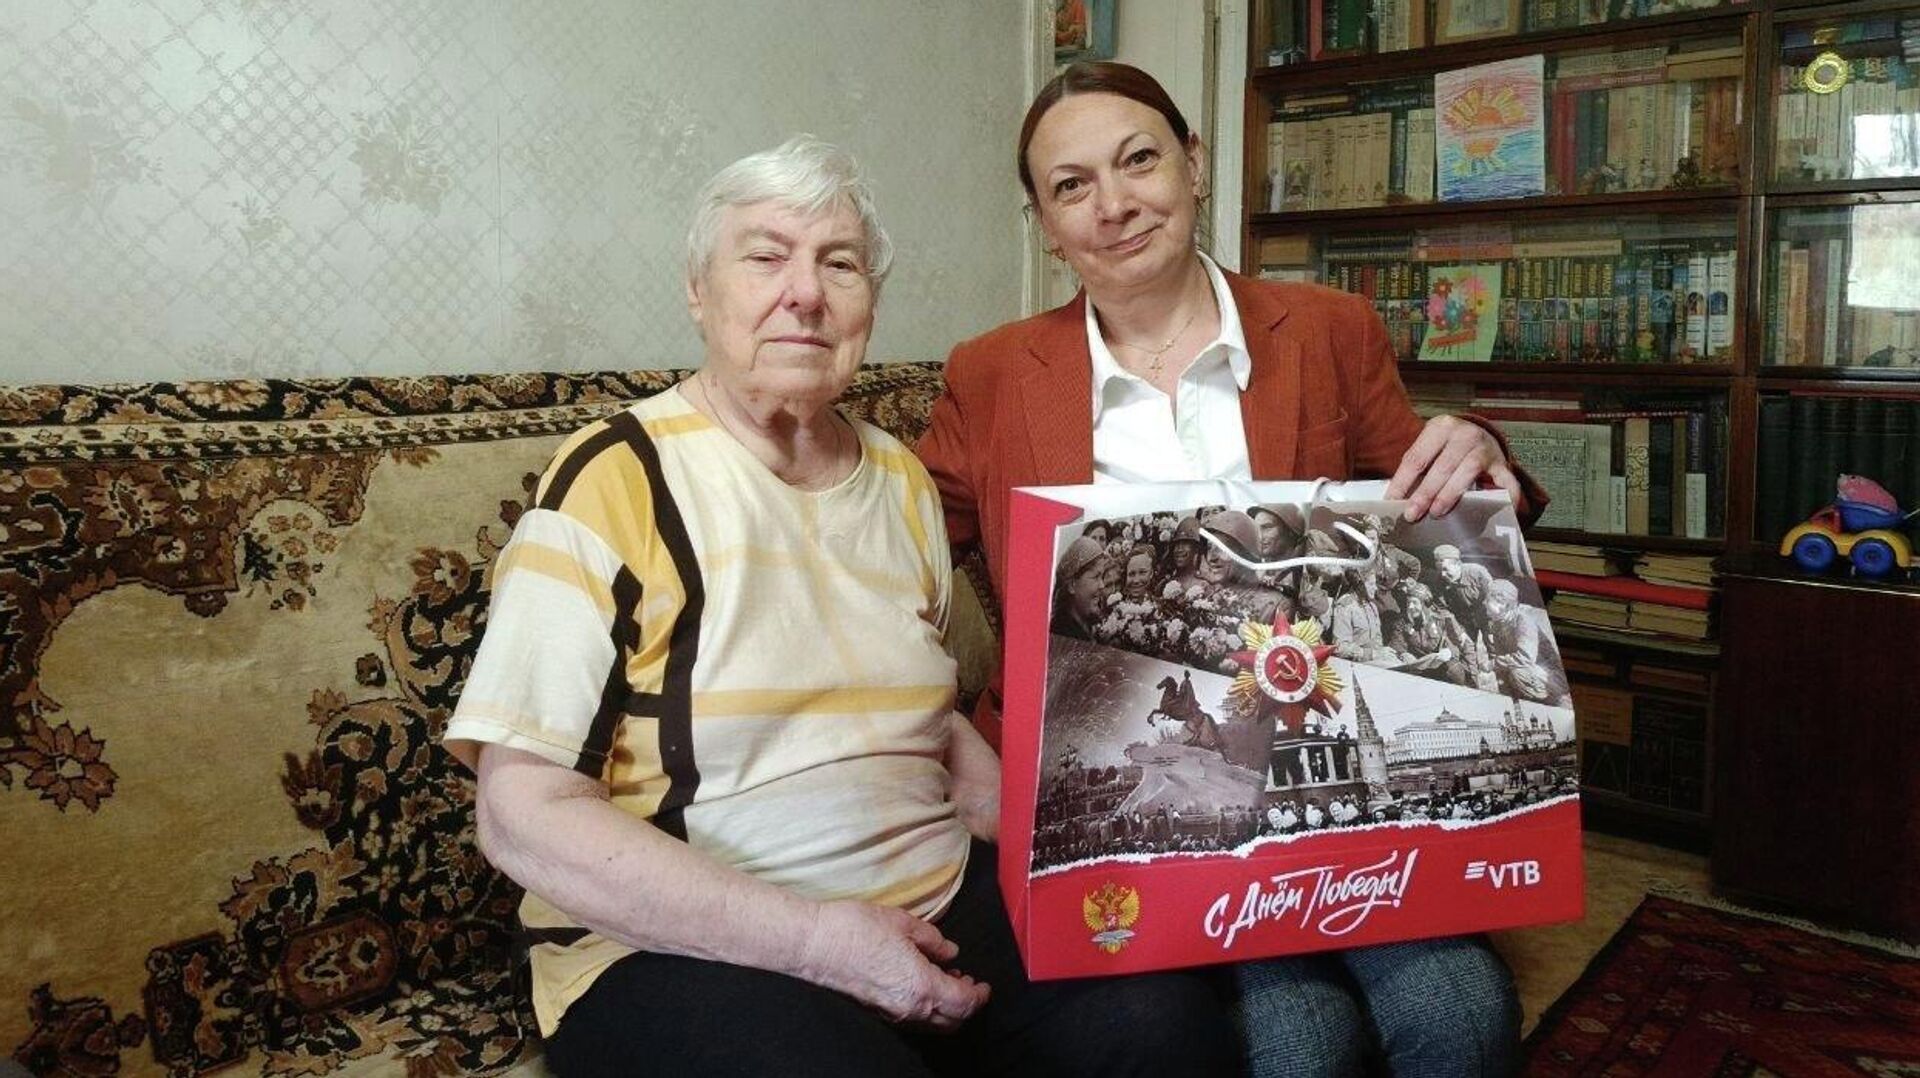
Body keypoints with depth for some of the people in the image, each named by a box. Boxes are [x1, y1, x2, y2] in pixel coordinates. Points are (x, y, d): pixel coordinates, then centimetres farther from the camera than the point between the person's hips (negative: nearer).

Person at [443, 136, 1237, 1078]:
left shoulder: (901, 480, 9)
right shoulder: (617, 478, -10)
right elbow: (523, 812, -14)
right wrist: (812, 937, -20)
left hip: (937, 901, 5)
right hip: (686, 948, -5)